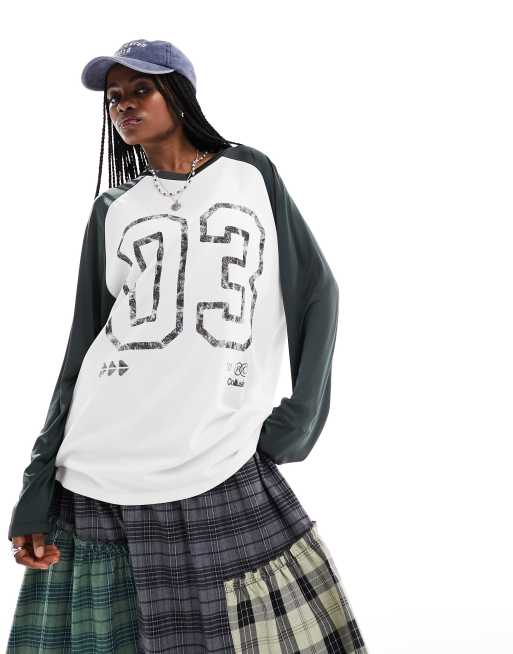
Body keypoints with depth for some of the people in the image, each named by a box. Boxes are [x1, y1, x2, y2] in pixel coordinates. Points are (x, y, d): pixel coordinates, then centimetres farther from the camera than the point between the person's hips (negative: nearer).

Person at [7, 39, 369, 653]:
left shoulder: (250, 173, 11)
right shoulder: (113, 210, 13)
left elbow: (314, 290, 11)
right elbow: (82, 347, 11)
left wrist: (303, 415, 0)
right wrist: (38, 488, 4)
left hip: (225, 480, -1)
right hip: (95, 481, 1)